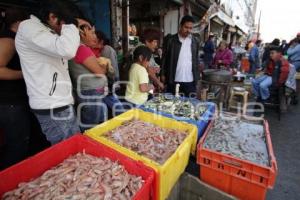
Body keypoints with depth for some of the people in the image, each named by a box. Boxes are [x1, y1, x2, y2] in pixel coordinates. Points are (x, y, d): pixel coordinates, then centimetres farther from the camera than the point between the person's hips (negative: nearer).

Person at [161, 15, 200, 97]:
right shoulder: (171, 40, 0)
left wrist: (197, 76, 9)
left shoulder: (194, 41, 8)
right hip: (173, 80, -2)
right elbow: (164, 58, 3)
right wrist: (163, 74, -1)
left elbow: (196, 59, 12)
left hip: (190, 81, 2)